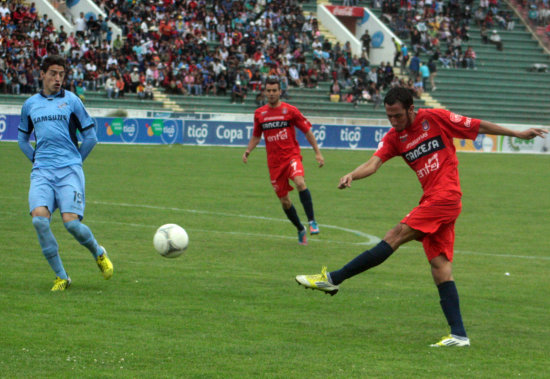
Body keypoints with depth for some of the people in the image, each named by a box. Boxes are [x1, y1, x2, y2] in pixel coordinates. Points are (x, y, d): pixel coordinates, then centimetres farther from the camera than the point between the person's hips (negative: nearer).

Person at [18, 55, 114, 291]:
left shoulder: (71, 101, 6)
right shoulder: (30, 104, 14)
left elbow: (90, 136, 11)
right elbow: (23, 138, 28)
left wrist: (75, 161, 8)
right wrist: (36, 159, 15)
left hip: (69, 171, -2)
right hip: (42, 172, 3)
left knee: (71, 223, -16)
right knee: (39, 219, -19)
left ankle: (98, 253, 17)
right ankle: (61, 277, -7)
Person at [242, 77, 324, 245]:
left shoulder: (290, 111, -2)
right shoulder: (259, 113, 7)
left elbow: (307, 131, 4)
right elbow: (256, 136, 19)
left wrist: (317, 152, 0)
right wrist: (248, 151, 1)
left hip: (291, 154, -3)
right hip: (274, 161, 4)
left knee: (300, 182, -33)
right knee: (284, 201, 5)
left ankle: (312, 221, -27)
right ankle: (300, 230, 27)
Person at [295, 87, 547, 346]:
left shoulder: (436, 118, -2)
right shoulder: (394, 137, 12)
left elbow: (479, 127, 6)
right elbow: (374, 162, -3)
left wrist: (518, 134, 11)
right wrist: (352, 176, -24)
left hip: (444, 197, -7)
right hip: (432, 201, 7)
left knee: (394, 237, -14)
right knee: (440, 266, 0)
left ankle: (333, 279, -15)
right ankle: (458, 334, -2)